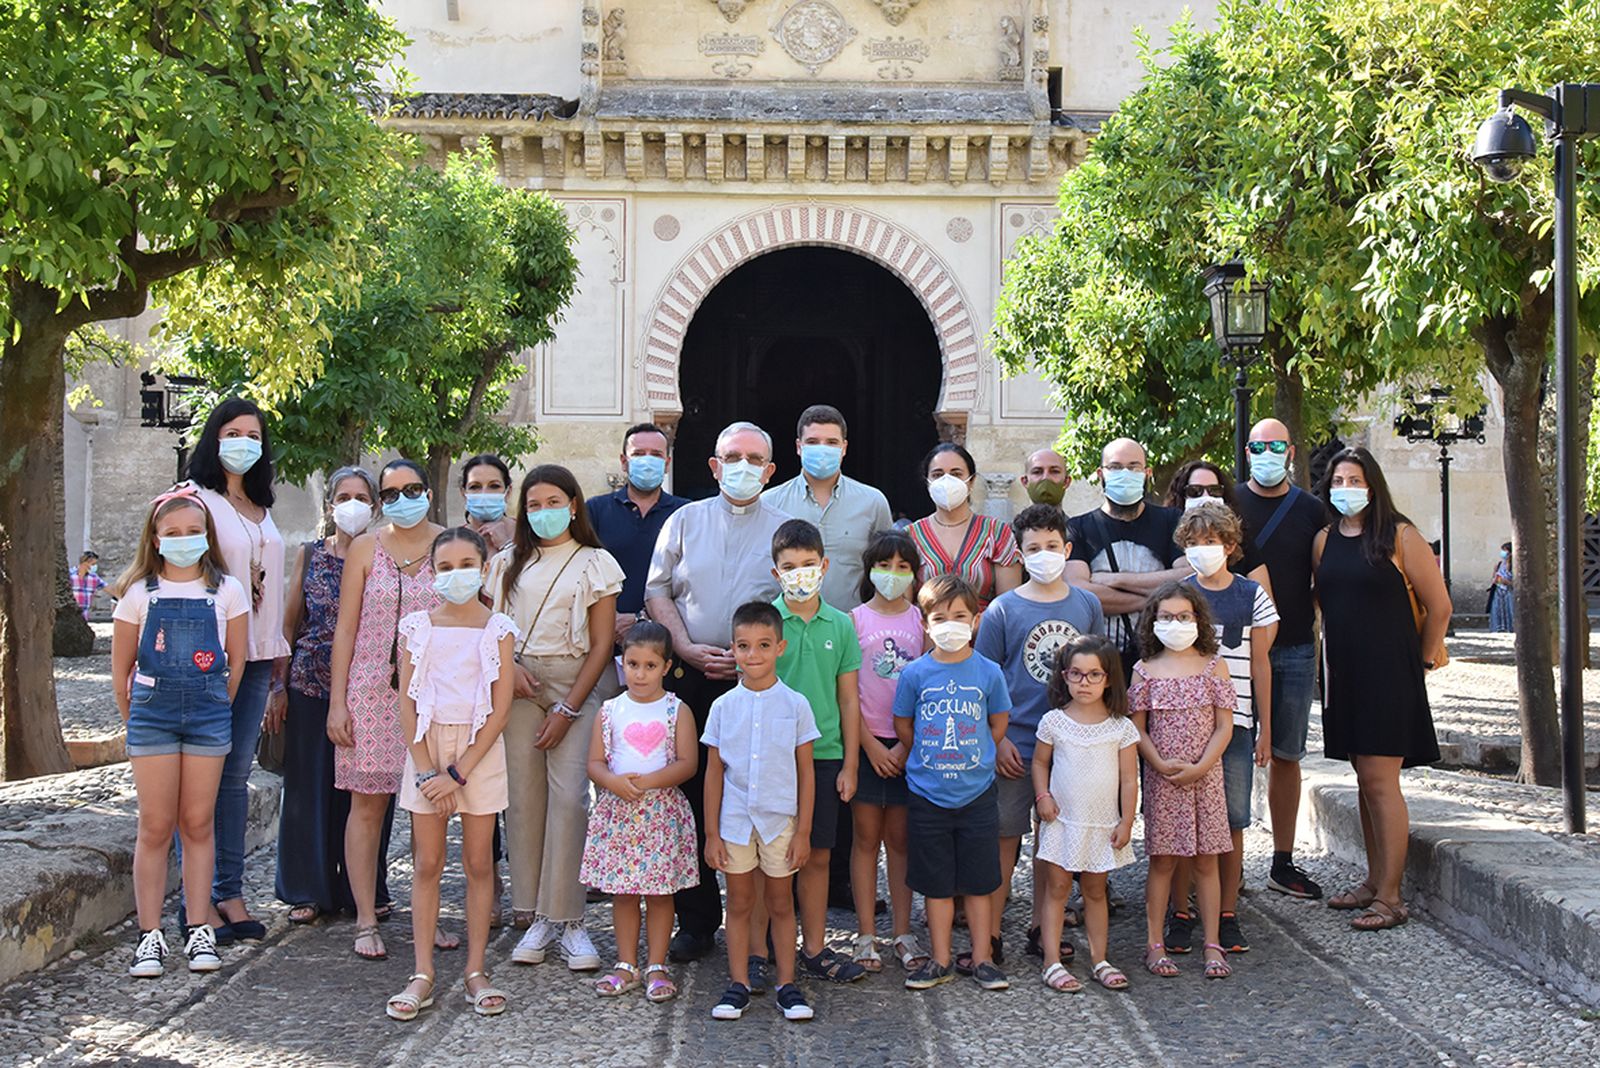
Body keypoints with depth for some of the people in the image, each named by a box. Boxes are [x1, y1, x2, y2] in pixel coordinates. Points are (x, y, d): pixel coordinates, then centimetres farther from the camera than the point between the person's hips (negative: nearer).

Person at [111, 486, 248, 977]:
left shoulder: (227, 591, 2)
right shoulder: (140, 593, 1)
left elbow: (237, 661, 8)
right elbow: (121, 669, 6)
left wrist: (214, 711, 7)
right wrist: (136, 721, 5)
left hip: (208, 712, 1)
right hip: (151, 711, 0)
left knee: (198, 825, 5)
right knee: (155, 827, 0)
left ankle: (199, 932, 11)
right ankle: (150, 935, 5)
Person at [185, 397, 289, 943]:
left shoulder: (262, 508, 18)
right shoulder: (196, 498, -4)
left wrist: (279, 651, 17)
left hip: (254, 655, 6)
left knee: (236, 774, 9)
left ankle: (230, 892, 14)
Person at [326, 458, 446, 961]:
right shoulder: (365, 549, 5)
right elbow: (345, 628, 5)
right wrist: (337, 702, -1)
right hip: (372, 691, 0)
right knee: (367, 804, 1)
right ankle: (366, 921, 9)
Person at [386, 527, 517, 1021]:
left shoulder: (498, 629, -2)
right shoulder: (417, 627, 3)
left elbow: (500, 707, -6)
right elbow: (407, 702, 1)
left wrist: (457, 773, -12)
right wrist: (426, 769, -9)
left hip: (480, 749, -1)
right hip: (427, 746, 1)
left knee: (478, 863, 3)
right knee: (427, 864, 3)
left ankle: (476, 971, 11)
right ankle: (422, 975, 8)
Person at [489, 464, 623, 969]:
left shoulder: (595, 563, 4)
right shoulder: (508, 562, 13)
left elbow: (601, 645, 0)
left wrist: (567, 710, -6)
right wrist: (508, 666, -8)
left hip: (575, 683, -2)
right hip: (518, 684, 3)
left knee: (569, 796, -12)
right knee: (523, 796, -2)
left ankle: (568, 920, -7)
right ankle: (535, 918, 5)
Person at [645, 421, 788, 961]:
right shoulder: (685, 521, 13)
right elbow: (657, 592, 10)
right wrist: (689, 649, -5)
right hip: (688, 676, 2)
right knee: (690, 798, 2)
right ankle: (696, 921, 12)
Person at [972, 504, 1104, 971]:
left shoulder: (1087, 605, 4)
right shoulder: (1003, 609, -4)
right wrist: (997, 740, -9)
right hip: (1015, 744, -3)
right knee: (1004, 838, 2)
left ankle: (1041, 929, 25)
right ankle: (990, 937, 10)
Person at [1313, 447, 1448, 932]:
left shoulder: (1400, 536, -7)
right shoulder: (1324, 540, 8)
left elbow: (1439, 605, -4)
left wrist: (1422, 661, 2)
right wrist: (1333, 655, 14)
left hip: (1389, 673, -6)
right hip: (1344, 672, 6)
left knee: (1381, 781, -8)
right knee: (1365, 780, 12)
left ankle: (1390, 896, -4)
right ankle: (1374, 881, 21)